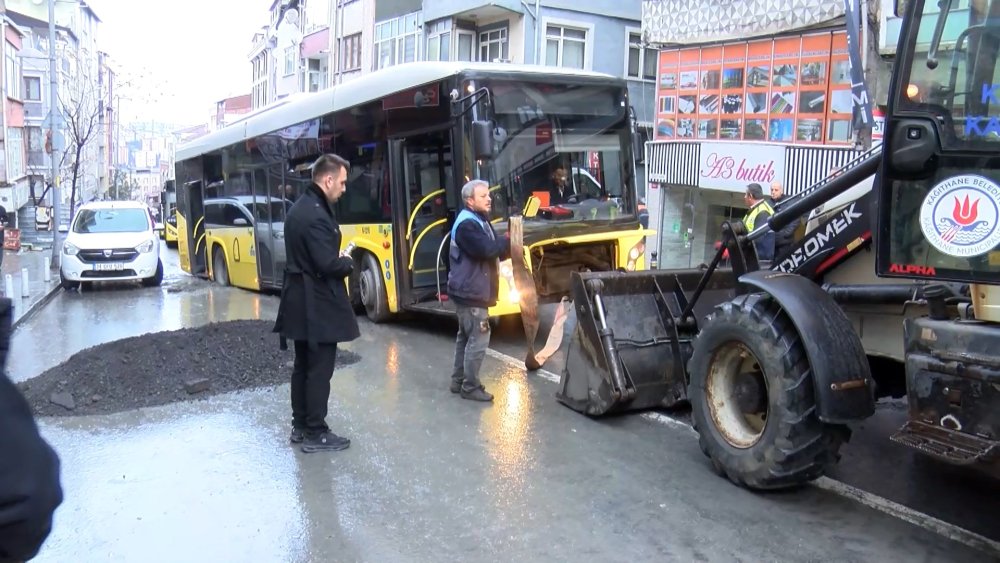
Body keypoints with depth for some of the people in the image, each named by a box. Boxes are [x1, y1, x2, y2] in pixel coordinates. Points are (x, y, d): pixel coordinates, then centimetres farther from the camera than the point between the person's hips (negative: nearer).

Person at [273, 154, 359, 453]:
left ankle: (300, 426, 26)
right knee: (320, 370, -1)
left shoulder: (299, 207, 11)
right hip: (317, 305, -10)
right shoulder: (317, 215, -21)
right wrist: (348, 262, -6)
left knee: (303, 366, 16)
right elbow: (327, 265, -25)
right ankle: (315, 434, 8)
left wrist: (338, 260, 7)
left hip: (301, 302, 10)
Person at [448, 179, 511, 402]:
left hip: (472, 291, 11)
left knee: (465, 337, 17)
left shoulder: (480, 221, 15)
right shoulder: (467, 224, -18)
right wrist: (508, 240, -13)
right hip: (471, 293, -11)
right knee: (478, 339, -7)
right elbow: (487, 249, -29)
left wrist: (507, 246, -5)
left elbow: (496, 253, 16)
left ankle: (458, 381, 27)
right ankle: (470, 387, 3)